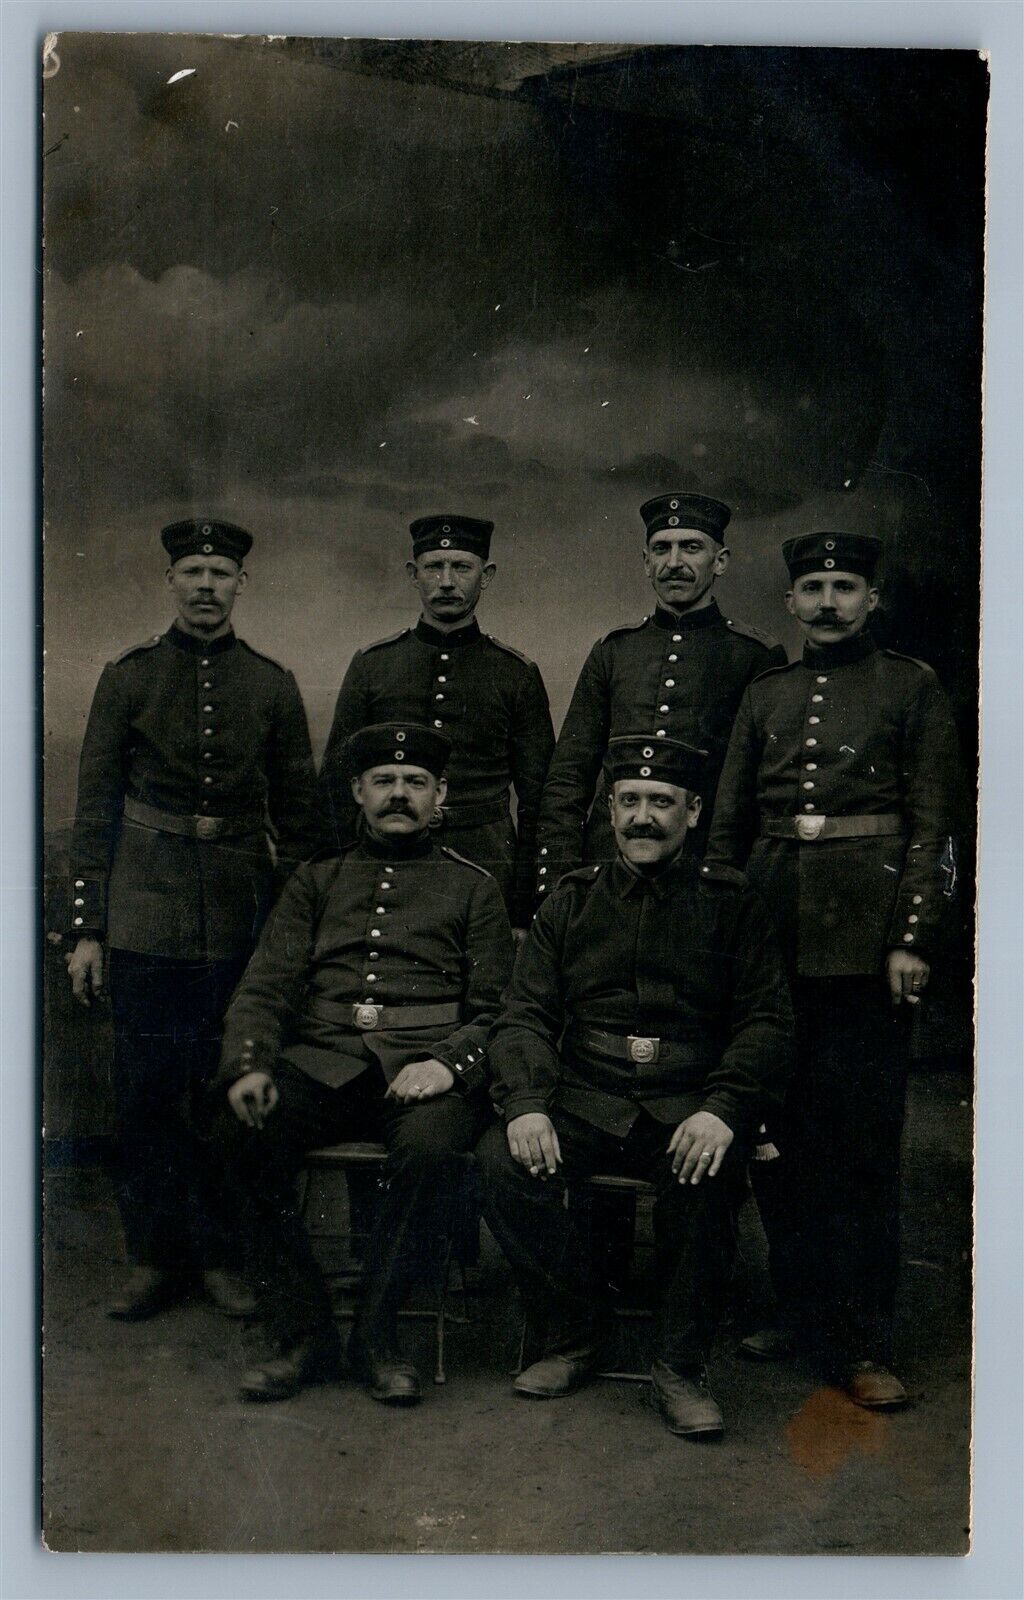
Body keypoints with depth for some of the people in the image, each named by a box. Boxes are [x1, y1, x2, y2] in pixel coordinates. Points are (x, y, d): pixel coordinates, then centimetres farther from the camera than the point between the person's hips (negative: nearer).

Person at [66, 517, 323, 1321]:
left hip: (242, 918, 1)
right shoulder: (128, 677, 4)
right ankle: (156, 1255, 18)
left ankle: (222, 1254, 19)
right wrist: (87, 928, 0)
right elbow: (94, 809, 4)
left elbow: (300, 815, 10)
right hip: (146, 915, 0)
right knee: (148, 1088, 4)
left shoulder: (273, 685, 7)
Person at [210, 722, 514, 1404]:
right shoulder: (318, 880, 21)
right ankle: (304, 1333, -12)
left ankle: (377, 1333, -13)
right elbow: (264, 987, 10)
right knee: (242, 1131, -28)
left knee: (431, 1145, -35)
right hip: (323, 1060, 2)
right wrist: (247, 1065, -11)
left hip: (426, 1064, -2)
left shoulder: (474, 887, 16)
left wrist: (449, 1063, -14)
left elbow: (496, 1009, 8)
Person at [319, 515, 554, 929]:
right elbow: (337, 779, 10)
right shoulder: (371, 664, 8)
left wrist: (523, 913, 1)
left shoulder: (518, 674, 6)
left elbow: (536, 801, 7)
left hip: (486, 865, 0)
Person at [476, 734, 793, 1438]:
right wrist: (525, 1103, -13)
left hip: (690, 1107, -2)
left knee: (708, 1172, -35)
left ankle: (681, 1364, -11)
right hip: (585, 1102, 2)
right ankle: (574, 1338, -2)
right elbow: (525, 1015, 8)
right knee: (504, 1161, -26)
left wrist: (722, 1109, -18)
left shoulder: (732, 904, 9)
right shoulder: (570, 901, 15)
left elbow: (768, 1023, 1)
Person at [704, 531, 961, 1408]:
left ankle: (861, 1340, 9)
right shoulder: (765, 696, 15)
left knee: (863, 1140, 0)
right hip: (772, 934, 4)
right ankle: (799, 1308, 23)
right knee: (778, 1134, 8)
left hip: (864, 939, -4)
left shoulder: (912, 687, 4)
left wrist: (912, 939, -10)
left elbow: (932, 823, -2)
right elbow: (729, 824, 15)